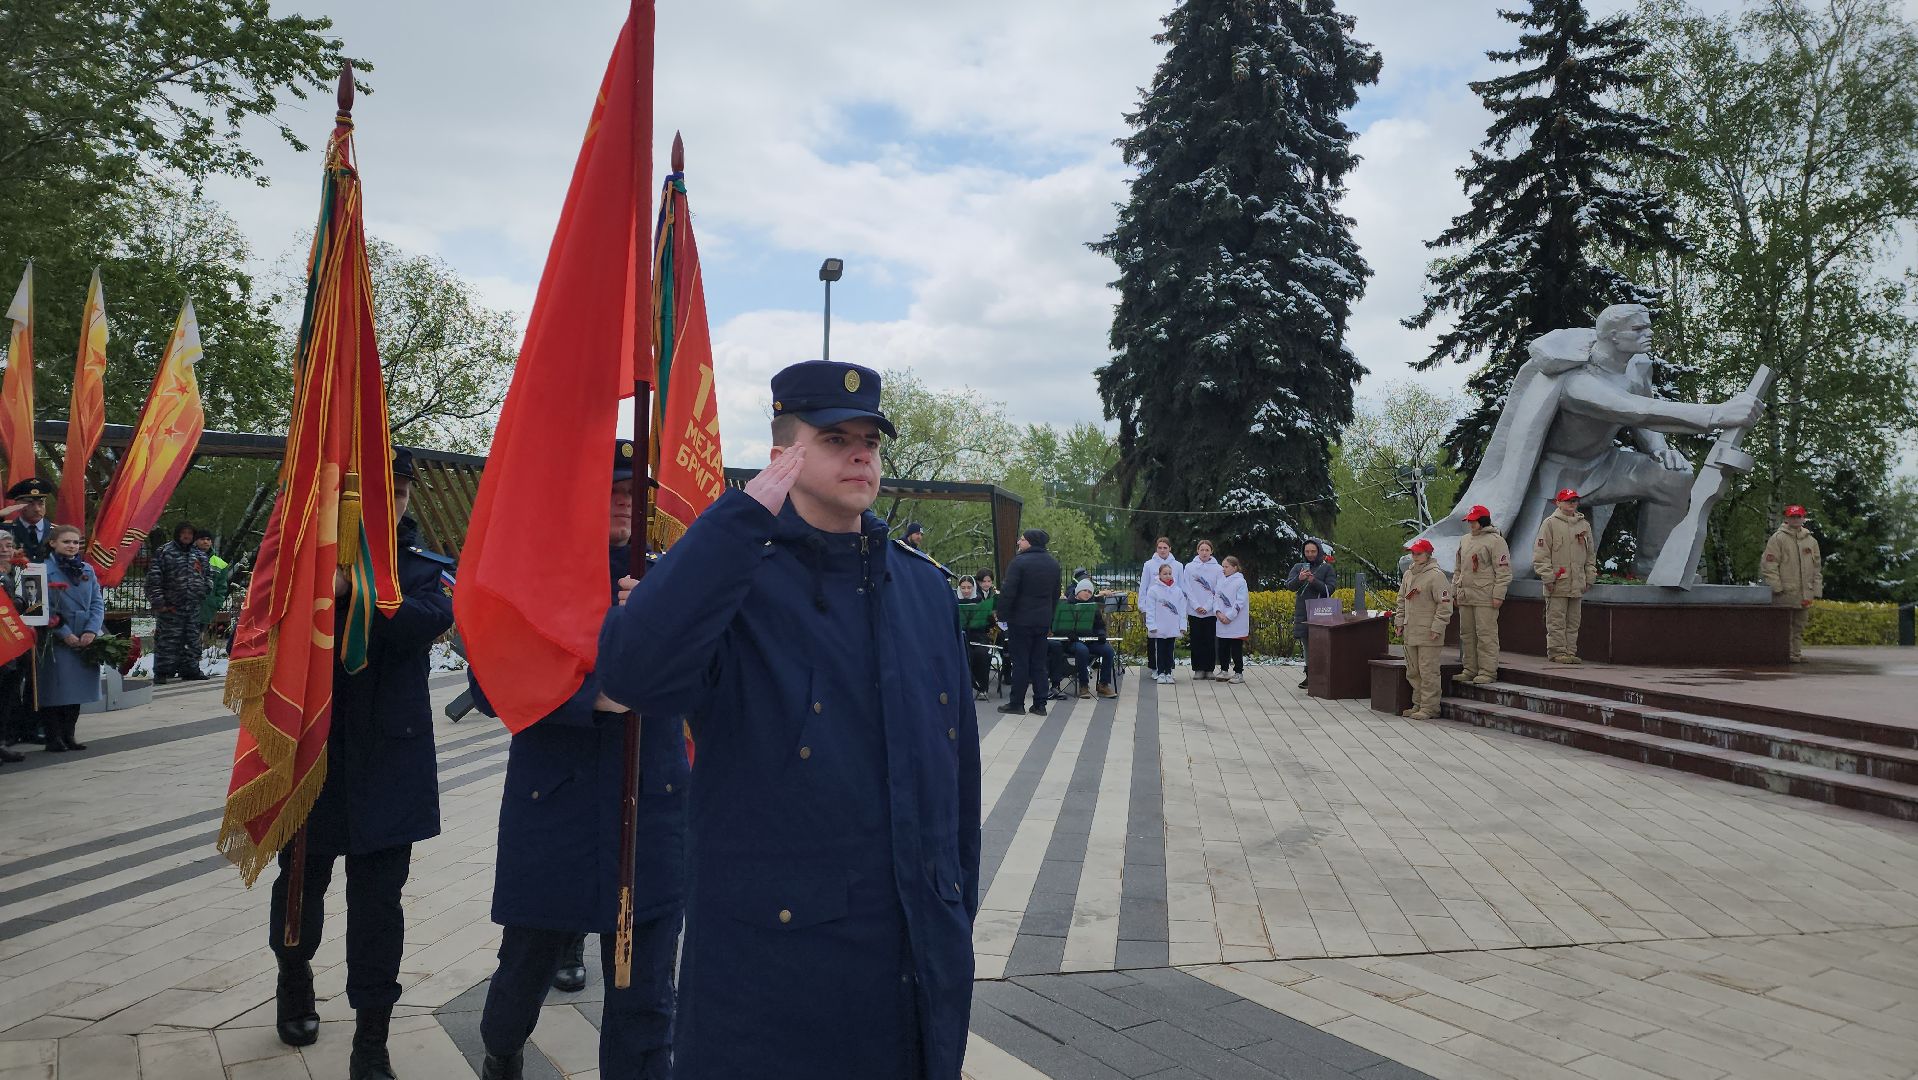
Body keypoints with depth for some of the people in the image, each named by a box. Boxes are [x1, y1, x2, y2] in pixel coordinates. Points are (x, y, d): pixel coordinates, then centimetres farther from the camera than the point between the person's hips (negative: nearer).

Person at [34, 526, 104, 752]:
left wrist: (92, 630, -8)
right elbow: (44, 608, -10)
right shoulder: (44, 570, -5)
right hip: (56, 640, -5)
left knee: (77, 688, 8)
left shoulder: (87, 570, 11)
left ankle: (68, 735, 18)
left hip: (84, 639, 5)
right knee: (54, 689, -2)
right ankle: (53, 738, 7)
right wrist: (65, 634, -15)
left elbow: (98, 602, 7)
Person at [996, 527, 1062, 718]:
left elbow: (1008, 592, -17)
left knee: (1020, 662, 1)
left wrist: (1002, 616, -9)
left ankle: (1017, 703, 7)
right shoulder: (1053, 563, 9)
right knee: (1039, 663, 10)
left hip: (1021, 620, -6)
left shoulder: (1020, 561, -15)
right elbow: (1056, 594, 16)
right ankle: (1040, 704, 11)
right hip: (1043, 621, 6)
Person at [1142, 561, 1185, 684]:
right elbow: (1150, 610, -7)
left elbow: (1182, 609, 7)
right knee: (1160, 650, 3)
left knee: (1170, 650, 9)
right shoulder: (1153, 590, -5)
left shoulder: (1178, 591, 6)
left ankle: (1168, 673, 15)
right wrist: (1152, 625, -13)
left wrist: (1182, 625, 1)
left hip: (1173, 628, 3)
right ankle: (1160, 673, 11)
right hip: (1159, 628, -3)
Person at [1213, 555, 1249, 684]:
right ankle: (1223, 670, 21)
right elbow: (1216, 597, 8)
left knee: (1236, 649, 0)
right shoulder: (1221, 580, 10)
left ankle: (1239, 673, 6)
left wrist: (1229, 616, -15)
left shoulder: (1240, 582, -7)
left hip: (1236, 623, -6)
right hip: (1222, 623, 6)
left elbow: (1241, 602, -12)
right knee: (1222, 648, 11)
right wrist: (1219, 613, -7)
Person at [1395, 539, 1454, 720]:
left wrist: (1437, 628, -16)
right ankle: (1418, 704, 23)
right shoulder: (1408, 574, 15)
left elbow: (1444, 604, -13)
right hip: (1410, 632, 8)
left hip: (1428, 633, -8)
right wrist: (1400, 622, 16)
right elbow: (1402, 600, 23)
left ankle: (1429, 708, -2)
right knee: (1412, 671, 13)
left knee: (1428, 671, -6)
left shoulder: (1436, 576, -10)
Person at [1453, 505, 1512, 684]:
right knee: (1467, 634, 10)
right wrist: (1454, 589, 19)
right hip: (1465, 597, 8)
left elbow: (1504, 570, -9)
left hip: (1485, 598, -8)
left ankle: (1488, 671, -4)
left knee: (1486, 634, -8)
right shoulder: (1465, 541, 18)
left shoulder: (1495, 541, -5)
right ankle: (1469, 669, 16)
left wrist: (1498, 595, -14)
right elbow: (1458, 569, 25)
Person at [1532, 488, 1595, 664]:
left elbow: (1591, 554, 20)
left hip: (1577, 584, 6)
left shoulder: (1584, 525, 15)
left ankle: (1570, 652, 15)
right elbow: (1541, 553, -6)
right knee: (1556, 620, -5)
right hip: (1557, 584, -5)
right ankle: (1556, 652, 0)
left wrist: (1590, 578, 14)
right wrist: (1548, 577, -12)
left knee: (1573, 621, 9)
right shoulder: (1550, 523, -2)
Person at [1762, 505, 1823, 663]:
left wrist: (1816, 589, 11)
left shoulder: (1811, 540, 15)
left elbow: (1817, 567, 19)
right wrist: (1776, 586, -13)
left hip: (1805, 594, 5)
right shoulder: (1778, 538, -2)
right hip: (1784, 593, -5)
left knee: (1799, 626, 9)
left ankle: (1797, 653, 14)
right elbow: (1769, 564, -7)